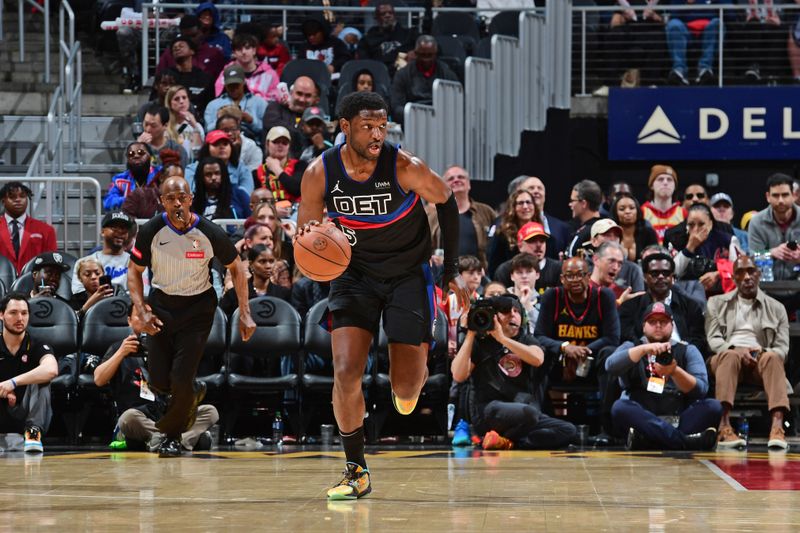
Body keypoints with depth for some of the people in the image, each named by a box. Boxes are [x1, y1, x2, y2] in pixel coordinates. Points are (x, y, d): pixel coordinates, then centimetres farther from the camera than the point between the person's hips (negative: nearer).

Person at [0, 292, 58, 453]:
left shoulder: (37, 347, -2)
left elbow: (51, 370, -25)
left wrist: (13, 382, -30)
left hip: (27, 414, 0)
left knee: (40, 380, -24)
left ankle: (33, 432, -33)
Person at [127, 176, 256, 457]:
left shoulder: (210, 233, -17)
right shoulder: (151, 231, -15)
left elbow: (235, 267, -1)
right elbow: (134, 271, -1)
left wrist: (245, 314, -5)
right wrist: (141, 312, -14)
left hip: (197, 307, -2)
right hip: (161, 305, 2)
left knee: (181, 379, -10)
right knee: (159, 381, -1)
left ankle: (172, 435, 16)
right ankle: (193, 395, 34)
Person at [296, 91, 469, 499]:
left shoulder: (406, 168, -22)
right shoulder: (319, 174, -16)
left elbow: (446, 201, -4)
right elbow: (305, 231, -2)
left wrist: (452, 271, -1)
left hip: (407, 274, -1)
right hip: (353, 273, 1)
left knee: (406, 386, -3)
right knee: (346, 372, -14)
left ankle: (408, 387, 38)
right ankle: (356, 471, 0)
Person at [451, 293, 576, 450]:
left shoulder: (526, 340, 16)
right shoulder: (481, 343, 7)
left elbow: (537, 359, -9)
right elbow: (459, 376, -8)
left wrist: (502, 338, -13)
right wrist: (470, 336, -8)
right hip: (488, 412, -5)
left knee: (568, 431, -20)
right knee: (528, 412, -37)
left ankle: (505, 442, -19)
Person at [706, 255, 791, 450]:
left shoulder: (776, 308, 18)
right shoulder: (717, 303, 18)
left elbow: (782, 348, 9)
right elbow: (713, 339, 6)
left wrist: (762, 352, -14)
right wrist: (737, 350, -15)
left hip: (760, 361, 1)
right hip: (726, 358, -1)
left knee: (772, 358, -35)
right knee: (730, 355, -37)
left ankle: (777, 428, -53)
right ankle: (724, 428, -50)